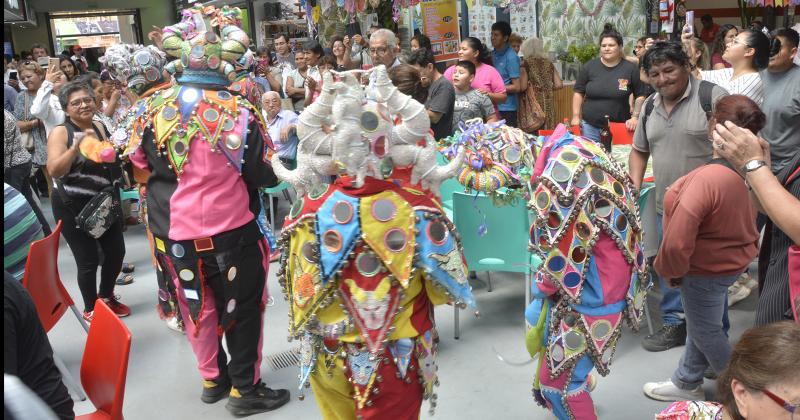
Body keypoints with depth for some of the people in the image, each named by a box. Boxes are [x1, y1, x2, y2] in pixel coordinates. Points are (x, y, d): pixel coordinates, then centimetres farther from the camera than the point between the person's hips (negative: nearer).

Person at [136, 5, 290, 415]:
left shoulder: (155, 108, -6)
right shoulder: (237, 113, -21)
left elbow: (141, 161, 10)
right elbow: (268, 174, -12)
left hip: (174, 231, 5)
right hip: (229, 231, -5)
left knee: (198, 307, 20)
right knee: (242, 308, 13)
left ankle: (211, 379, 37)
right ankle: (244, 389, 23)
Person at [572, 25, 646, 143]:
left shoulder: (630, 68, -1)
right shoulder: (590, 66, 1)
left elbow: (640, 96, 4)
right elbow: (579, 92, 7)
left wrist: (635, 117, -5)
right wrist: (576, 116, 0)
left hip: (619, 127, -1)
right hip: (589, 126, 1)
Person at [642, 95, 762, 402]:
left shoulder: (707, 179, -36)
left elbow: (677, 242, -32)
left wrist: (669, 271, -14)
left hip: (707, 269, -8)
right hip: (735, 259, 8)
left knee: (706, 331, 16)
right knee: (701, 325, 25)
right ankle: (686, 383, 44)